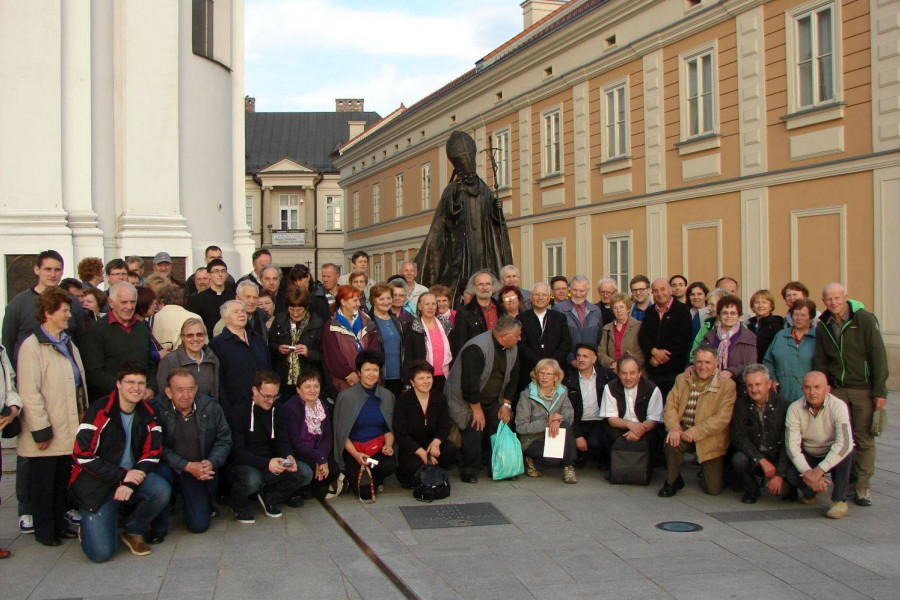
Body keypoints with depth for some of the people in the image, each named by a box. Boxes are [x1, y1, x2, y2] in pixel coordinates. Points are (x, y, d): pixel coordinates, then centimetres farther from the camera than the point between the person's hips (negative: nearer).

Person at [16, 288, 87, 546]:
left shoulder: (67, 344, 14)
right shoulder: (32, 346, -12)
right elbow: (29, 393, -17)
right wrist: (41, 430, -19)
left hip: (67, 432, 7)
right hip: (47, 433, -7)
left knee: (63, 481, 15)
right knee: (43, 483, 4)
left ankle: (59, 525, 27)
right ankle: (44, 530, 16)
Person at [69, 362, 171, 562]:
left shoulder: (148, 414, 2)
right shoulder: (99, 411, -14)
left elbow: (152, 453, 1)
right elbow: (82, 455, -16)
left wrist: (131, 483, -16)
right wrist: (123, 475, -18)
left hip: (133, 476, 4)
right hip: (97, 484, -4)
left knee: (162, 490, -28)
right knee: (101, 552, -16)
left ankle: (134, 531, 0)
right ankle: (88, 526, 21)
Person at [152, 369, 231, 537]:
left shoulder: (210, 406, -7)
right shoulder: (158, 408, -16)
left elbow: (224, 440, 2)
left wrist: (211, 463, -17)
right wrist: (187, 466, -24)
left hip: (200, 468, 2)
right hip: (169, 465, -2)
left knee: (199, 525, -5)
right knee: (159, 473, -38)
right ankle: (158, 527, -13)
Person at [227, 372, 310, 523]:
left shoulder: (278, 410, 6)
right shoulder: (239, 411, -12)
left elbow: (283, 442, 6)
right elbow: (236, 452, -19)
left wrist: (288, 457, -19)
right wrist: (266, 463, -34)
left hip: (270, 464, 5)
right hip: (242, 466, -5)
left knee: (305, 473, -16)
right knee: (252, 479, -39)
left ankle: (269, 497, 8)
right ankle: (239, 505, -4)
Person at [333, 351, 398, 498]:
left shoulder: (387, 396, 6)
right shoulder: (346, 396, -6)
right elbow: (341, 432, -3)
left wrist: (388, 444, -9)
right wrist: (356, 455, -16)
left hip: (379, 447, 3)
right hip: (353, 448, -3)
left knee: (390, 465, -32)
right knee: (366, 492, -21)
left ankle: (376, 480, 5)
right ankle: (351, 476, 15)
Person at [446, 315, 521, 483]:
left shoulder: (513, 349, -2)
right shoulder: (476, 349, -28)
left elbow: (513, 378, 8)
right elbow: (470, 382, -27)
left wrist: (506, 404, 2)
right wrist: (477, 409, -20)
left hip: (493, 402, 7)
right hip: (467, 402, -7)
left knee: (499, 431, -3)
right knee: (474, 431, -17)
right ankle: (469, 472, 0)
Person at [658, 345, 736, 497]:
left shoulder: (727, 385, -9)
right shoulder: (682, 379, 5)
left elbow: (722, 419, -17)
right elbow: (670, 406, -1)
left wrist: (695, 432, -24)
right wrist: (674, 427, -22)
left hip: (709, 439, -2)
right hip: (683, 432, 2)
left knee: (714, 489, -4)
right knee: (671, 442, -33)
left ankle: (704, 470, 33)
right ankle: (672, 481, -6)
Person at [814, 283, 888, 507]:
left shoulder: (865, 319, -8)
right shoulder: (823, 325, 4)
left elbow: (878, 356, -9)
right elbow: (820, 361, 12)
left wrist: (880, 391, -12)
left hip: (863, 389, -3)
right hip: (836, 389, 3)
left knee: (864, 438, 0)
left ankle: (863, 486, 8)